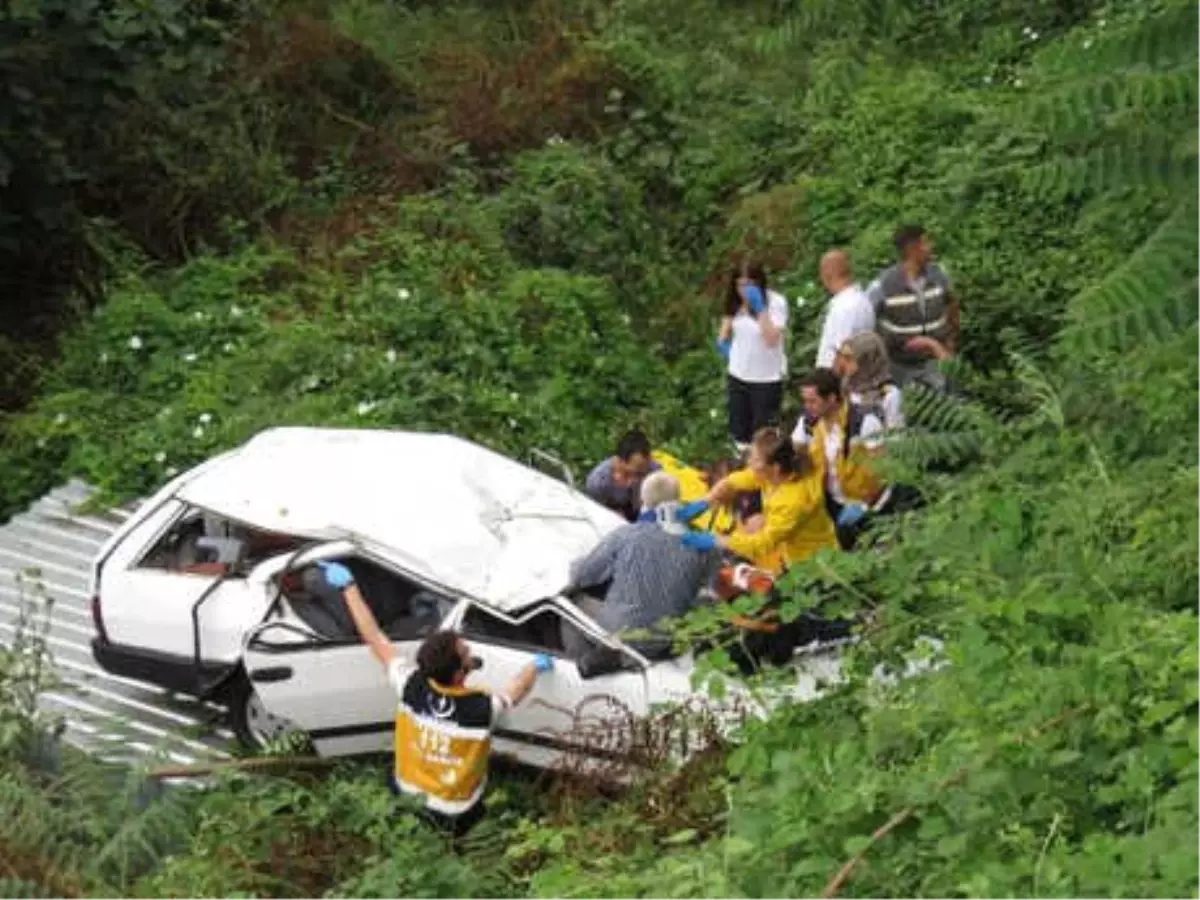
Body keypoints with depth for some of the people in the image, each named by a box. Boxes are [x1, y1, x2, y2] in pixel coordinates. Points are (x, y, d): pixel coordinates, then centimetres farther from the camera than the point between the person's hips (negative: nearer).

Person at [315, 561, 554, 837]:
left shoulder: (412, 688, -25)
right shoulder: (481, 708, -31)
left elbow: (374, 637, -13)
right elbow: (515, 692, -8)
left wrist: (348, 586, -3)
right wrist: (536, 665, 13)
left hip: (406, 796, 3)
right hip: (454, 816, -3)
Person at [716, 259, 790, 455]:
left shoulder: (776, 302, -18)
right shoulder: (737, 301, -1)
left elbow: (772, 339, -28)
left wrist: (760, 308, -32)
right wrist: (723, 339, 3)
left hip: (767, 377, -6)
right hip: (738, 374, 6)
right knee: (739, 432, 15)